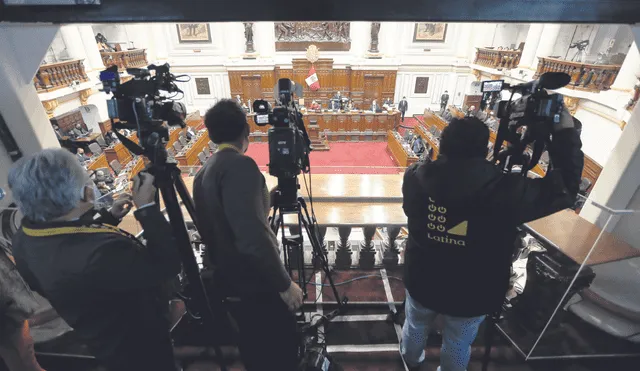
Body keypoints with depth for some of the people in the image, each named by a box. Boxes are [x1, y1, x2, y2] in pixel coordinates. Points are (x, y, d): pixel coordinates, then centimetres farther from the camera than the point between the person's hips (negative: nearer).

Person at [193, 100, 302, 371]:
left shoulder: (203, 173, 6)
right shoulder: (240, 166, -21)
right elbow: (253, 237, -30)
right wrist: (284, 283, -19)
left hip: (229, 283, 8)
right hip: (257, 284, -8)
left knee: (253, 346, 24)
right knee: (283, 348, 12)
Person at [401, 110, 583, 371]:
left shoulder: (416, 178, -23)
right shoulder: (506, 190, -28)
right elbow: (565, 187, -11)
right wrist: (565, 131, -6)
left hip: (422, 284, 3)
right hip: (472, 295, -2)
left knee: (416, 326, 33)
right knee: (458, 344, 29)